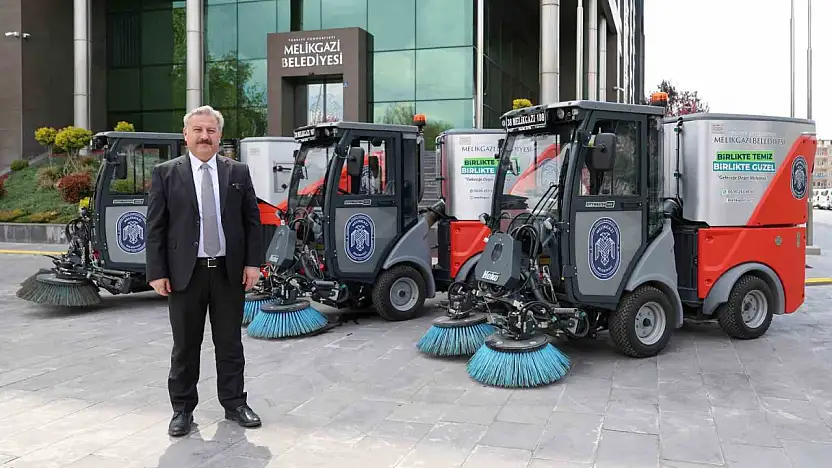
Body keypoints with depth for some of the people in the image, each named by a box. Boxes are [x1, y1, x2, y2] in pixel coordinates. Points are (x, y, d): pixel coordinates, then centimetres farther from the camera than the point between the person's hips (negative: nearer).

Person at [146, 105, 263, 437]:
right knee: (185, 345, 8)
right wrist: (157, 272, -6)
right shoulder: (165, 173, 1)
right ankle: (182, 409, 22)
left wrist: (253, 262, -1)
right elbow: (155, 227, -1)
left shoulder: (238, 172, 6)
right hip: (185, 272, -1)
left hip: (230, 271, 2)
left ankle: (234, 403, 24)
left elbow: (252, 220, 7)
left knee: (230, 342, 11)